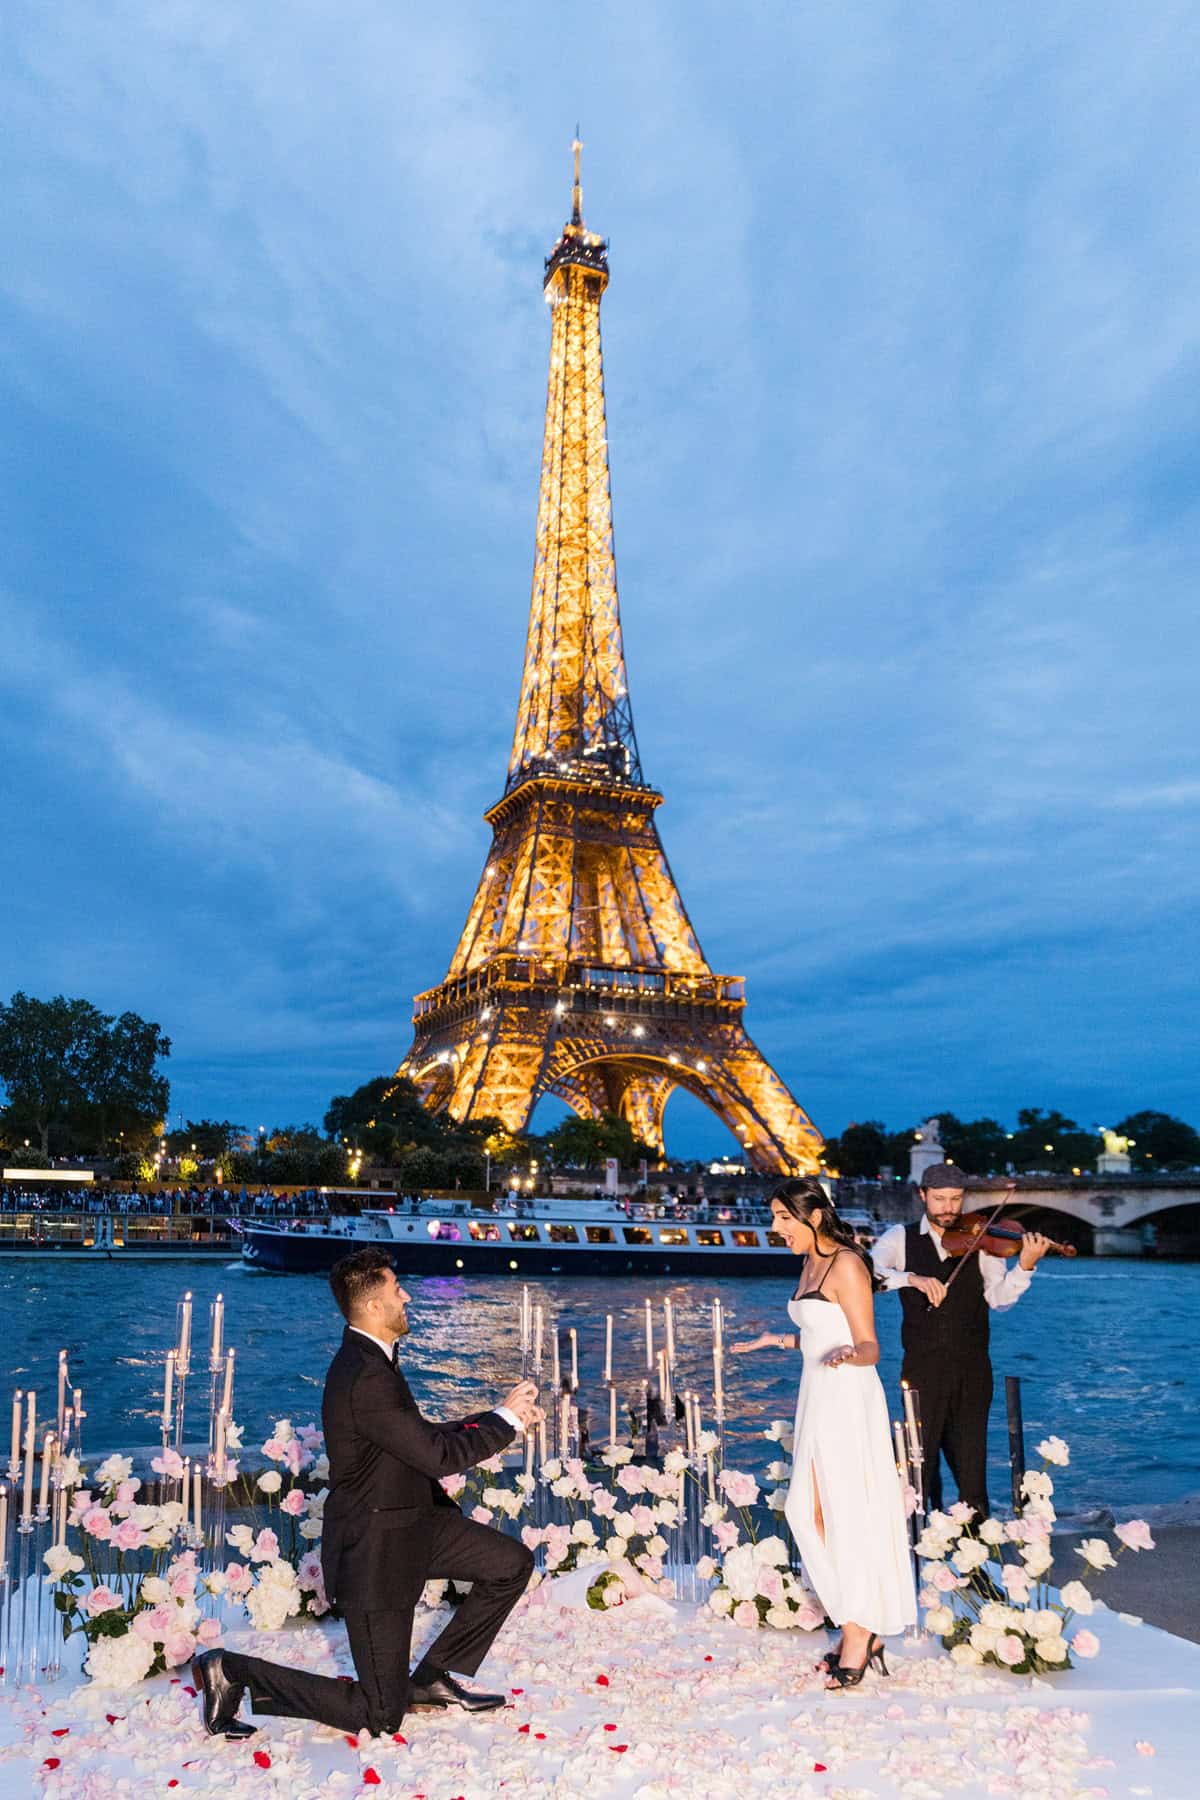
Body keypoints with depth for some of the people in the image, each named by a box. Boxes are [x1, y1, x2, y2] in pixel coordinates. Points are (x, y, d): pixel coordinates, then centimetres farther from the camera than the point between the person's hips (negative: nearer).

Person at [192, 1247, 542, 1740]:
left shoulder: (371, 1360, 3)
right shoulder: (365, 1379, -30)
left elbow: (423, 1437, 13)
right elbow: (438, 1456, -27)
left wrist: (501, 1418, 4)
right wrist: (506, 1419, -14)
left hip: (411, 1523, 9)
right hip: (374, 1551, -9)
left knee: (513, 1563, 8)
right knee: (379, 1715, 1)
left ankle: (432, 1679, 20)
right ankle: (233, 1672, 8)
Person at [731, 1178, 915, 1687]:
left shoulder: (846, 1265, -14)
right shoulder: (811, 1264, 12)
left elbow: (870, 1348, -15)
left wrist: (847, 1354, -36)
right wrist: (781, 1340, 27)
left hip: (849, 1398, -9)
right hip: (818, 1397, 9)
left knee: (849, 1515, -2)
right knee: (808, 1511, 7)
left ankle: (859, 1633, 9)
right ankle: (862, 1626, 17)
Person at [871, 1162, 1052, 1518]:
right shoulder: (901, 1237, 2)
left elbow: (999, 1299, -7)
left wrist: (1025, 1265, -25)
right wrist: (912, 1278, -31)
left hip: (972, 1368, 1)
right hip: (923, 1366, -1)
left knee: (971, 1455, 8)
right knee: (922, 1453, 5)